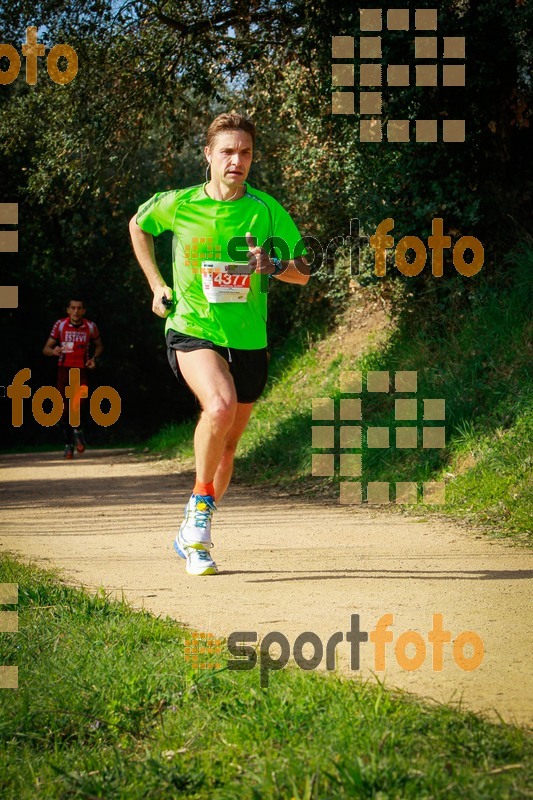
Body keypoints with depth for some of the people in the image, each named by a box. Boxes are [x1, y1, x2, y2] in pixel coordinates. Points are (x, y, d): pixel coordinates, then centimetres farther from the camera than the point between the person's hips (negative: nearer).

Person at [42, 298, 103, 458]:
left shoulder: (90, 327, -1)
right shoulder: (60, 325, -4)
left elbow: (99, 346, 17)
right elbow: (46, 349, -2)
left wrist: (94, 358, -3)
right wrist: (53, 351, -26)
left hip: (82, 371, -1)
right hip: (64, 370, 1)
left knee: (78, 404, -22)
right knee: (63, 410, -1)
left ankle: (77, 431, 7)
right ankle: (68, 443, 17)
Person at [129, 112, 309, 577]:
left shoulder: (266, 210, -3)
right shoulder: (178, 205, -4)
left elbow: (303, 273, 1)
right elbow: (138, 226, 17)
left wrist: (274, 266, -20)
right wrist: (157, 285, 11)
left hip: (248, 341, 3)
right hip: (191, 330, -3)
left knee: (227, 445, 12)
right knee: (220, 405, -31)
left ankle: (194, 533, 33)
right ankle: (201, 504, -12)